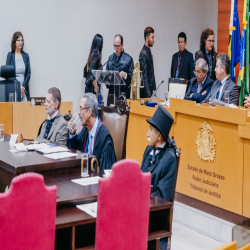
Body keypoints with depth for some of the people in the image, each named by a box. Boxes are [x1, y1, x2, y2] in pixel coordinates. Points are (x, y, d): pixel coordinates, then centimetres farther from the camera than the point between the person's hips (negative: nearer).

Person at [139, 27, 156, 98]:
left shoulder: (149, 52, 13)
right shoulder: (143, 54, -16)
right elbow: (144, 77, -20)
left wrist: (154, 90, 14)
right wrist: (148, 94, -23)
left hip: (151, 89, 9)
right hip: (146, 93, -9)